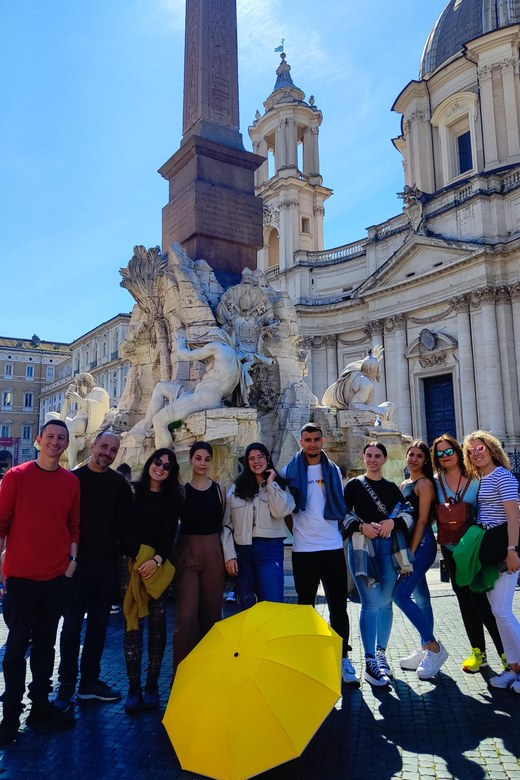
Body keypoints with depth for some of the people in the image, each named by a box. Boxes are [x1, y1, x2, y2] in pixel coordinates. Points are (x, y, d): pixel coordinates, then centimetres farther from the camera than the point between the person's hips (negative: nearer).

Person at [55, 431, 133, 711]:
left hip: (106, 564, 3)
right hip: (77, 562, -2)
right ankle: (66, 685, 18)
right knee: (72, 625, 5)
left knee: (98, 624, 12)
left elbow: (124, 524, 6)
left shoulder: (120, 484, 5)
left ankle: (90, 681, 26)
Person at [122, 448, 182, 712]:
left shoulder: (172, 498, 5)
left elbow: (170, 534, -1)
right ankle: (133, 686, 7)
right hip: (132, 564, 0)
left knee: (157, 623, 4)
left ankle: (152, 685, 15)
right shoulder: (133, 491, 5)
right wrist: (136, 558, -5)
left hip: (159, 566, 1)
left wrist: (157, 559, -14)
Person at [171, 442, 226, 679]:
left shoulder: (220, 490, 6)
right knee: (186, 615, -9)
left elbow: (225, 525, 9)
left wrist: (228, 556, 4)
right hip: (186, 554, -2)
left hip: (213, 554, 2)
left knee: (211, 613, 8)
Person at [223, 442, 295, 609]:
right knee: (246, 607, 12)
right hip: (243, 552, 2)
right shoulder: (237, 489, 9)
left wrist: (271, 483, -8)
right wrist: (229, 556, -2)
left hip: (270, 550, -2)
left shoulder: (280, 486, 6)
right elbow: (227, 525, 5)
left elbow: (280, 511, -15)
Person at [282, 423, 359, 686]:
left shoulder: (333, 471, 8)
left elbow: (340, 506, 17)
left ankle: (343, 659, 14)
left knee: (338, 605, 3)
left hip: (333, 547, 1)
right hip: (303, 550, -1)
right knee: (306, 604, 10)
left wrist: (332, 528, 8)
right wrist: (297, 531, 1)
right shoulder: (289, 471, 2)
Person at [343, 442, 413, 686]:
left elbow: (408, 514, 11)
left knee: (385, 601, 7)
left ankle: (381, 654, 22)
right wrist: (361, 526, -15)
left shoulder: (391, 487, 16)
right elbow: (343, 514, 1)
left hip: (388, 545, 4)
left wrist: (393, 522, -9)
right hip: (362, 546, -3)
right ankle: (369, 663, -4)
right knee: (371, 603, -10)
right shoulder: (353, 485, 7)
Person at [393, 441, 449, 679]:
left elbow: (422, 520, -14)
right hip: (410, 545, 8)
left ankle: (434, 647, -5)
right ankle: (426, 650, 22)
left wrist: (411, 552, -16)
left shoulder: (425, 484, -9)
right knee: (420, 598, 13)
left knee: (401, 593, -14)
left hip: (422, 544, -8)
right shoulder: (404, 485, 16)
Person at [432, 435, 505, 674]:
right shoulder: (436, 481, 2)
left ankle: (506, 652, 9)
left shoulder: (474, 478, -6)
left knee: (480, 599, -7)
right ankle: (478, 652, 26)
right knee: (465, 600, 12)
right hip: (451, 549, 4)